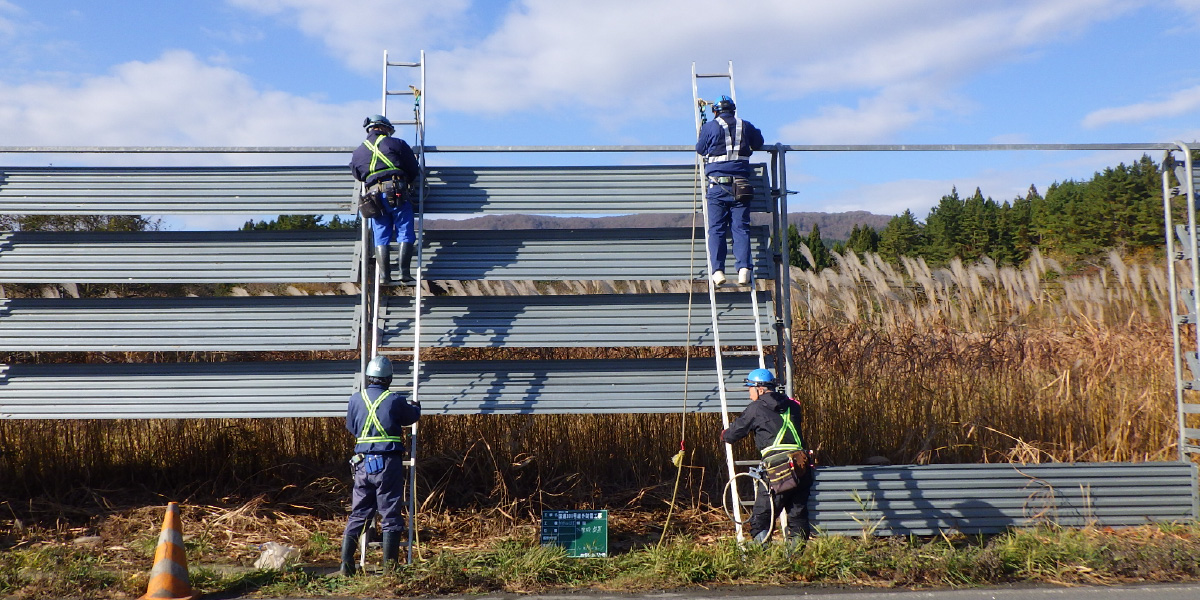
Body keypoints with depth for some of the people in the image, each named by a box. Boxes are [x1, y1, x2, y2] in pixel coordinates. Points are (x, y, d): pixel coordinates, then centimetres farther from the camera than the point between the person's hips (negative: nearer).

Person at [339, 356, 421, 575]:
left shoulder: (356, 399, 3)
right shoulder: (395, 400, -7)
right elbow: (412, 416, 12)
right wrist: (416, 406, 35)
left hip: (362, 464, 4)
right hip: (388, 463, -4)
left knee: (358, 514, 13)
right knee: (391, 515, 3)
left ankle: (346, 564, 11)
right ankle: (389, 566, 5)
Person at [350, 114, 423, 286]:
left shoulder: (358, 152, 19)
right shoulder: (397, 144, 9)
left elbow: (358, 175, 26)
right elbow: (414, 170, 10)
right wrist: (412, 182, 29)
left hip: (374, 195, 3)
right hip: (397, 193, -3)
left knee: (381, 238, 6)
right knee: (405, 234, -1)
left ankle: (383, 274, -4)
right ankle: (404, 273, -11)